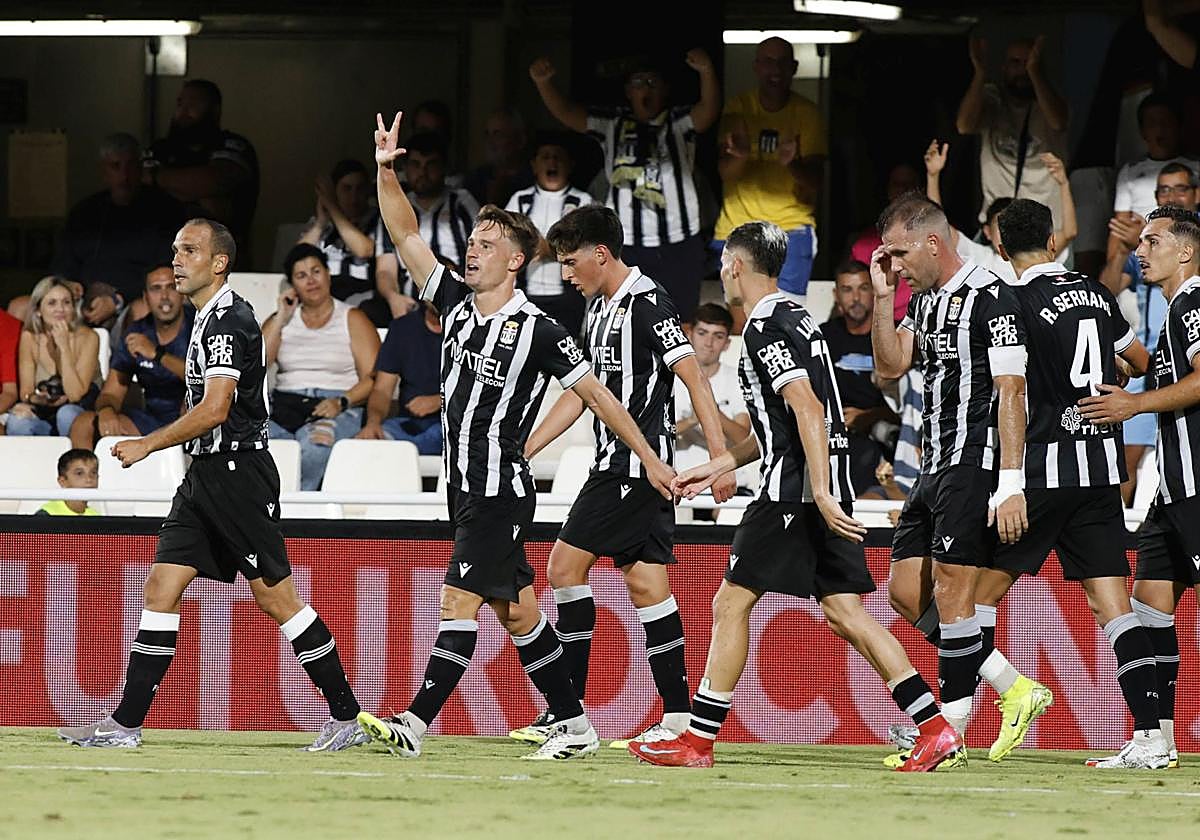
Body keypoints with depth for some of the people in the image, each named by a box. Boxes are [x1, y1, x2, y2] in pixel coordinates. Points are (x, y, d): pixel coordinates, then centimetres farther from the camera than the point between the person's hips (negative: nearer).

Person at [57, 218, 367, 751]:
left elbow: (215, 409, -23)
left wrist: (148, 445, -18)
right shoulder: (210, 318, 17)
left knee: (274, 596, -6)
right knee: (160, 588, 3)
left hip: (238, 475, -10)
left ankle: (347, 717, 1)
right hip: (204, 475, 10)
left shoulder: (229, 320, -15)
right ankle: (126, 724, 1)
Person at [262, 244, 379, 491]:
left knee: (314, 447, -39)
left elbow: (372, 378, 2)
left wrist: (341, 402, -16)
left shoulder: (352, 320, 12)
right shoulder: (280, 321, 22)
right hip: (285, 405, 3)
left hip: (339, 412, -3)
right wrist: (281, 320, 4)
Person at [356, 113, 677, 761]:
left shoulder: (538, 331, -9)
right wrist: (386, 172, -2)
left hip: (501, 490, -7)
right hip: (465, 487, 7)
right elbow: (406, 236, 10)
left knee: (460, 601, -13)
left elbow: (596, 395, -3)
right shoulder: (456, 302, 8)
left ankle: (416, 725, -18)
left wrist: (650, 459, 1)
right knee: (515, 607, 11)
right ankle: (574, 727, 17)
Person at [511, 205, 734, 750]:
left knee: (566, 564, -9)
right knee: (645, 582, 5)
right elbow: (581, 392, 24)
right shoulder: (600, 310, 17)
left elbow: (695, 378, -15)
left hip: (638, 461, -9)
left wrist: (720, 458, -20)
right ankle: (678, 719, 2)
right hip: (617, 465, 9)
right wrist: (521, 452, 23)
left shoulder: (647, 304, -12)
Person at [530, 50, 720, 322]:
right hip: (624, 246, 1)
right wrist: (543, 83, -22)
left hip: (677, 247, -1)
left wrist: (707, 73, -40)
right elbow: (566, 112, -2)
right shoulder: (612, 124, 8)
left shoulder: (679, 123, 1)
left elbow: (709, 111, -19)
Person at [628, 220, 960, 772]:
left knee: (731, 602, -2)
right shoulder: (794, 317, 20)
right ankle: (935, 729, -2)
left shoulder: (766, 326, -10)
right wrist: (718, 467, 31)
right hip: (825, 488, 9)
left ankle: (698, 741, 1)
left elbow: (808, 409, -21)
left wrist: (819, 493, -27)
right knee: (842, 611, 6)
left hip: (795, 489, -9)